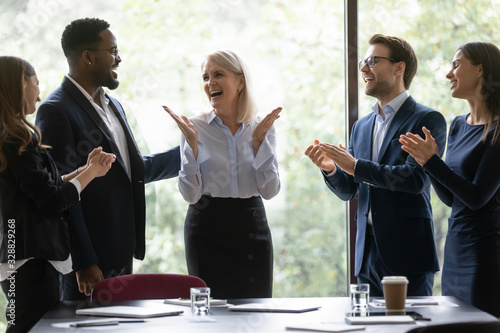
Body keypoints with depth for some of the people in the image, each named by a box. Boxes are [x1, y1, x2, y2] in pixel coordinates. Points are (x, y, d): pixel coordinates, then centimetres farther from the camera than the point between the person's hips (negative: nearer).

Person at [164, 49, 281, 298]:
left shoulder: (262, 128, 4)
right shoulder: (195, 128, -1)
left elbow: (270, 191, -3)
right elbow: (191, 194, -7)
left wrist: (258, 142, -11)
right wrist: (191, 143, -15)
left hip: (252, 228, 2)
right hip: (207, 229, -2)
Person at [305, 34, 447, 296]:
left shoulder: (428, 120, -4)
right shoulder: (361, 127, 17)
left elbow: (416, 178, -17)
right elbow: (348, 191, 17)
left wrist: (355, 166, -17)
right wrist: (330, 169, -5)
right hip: (368, 253, 6)